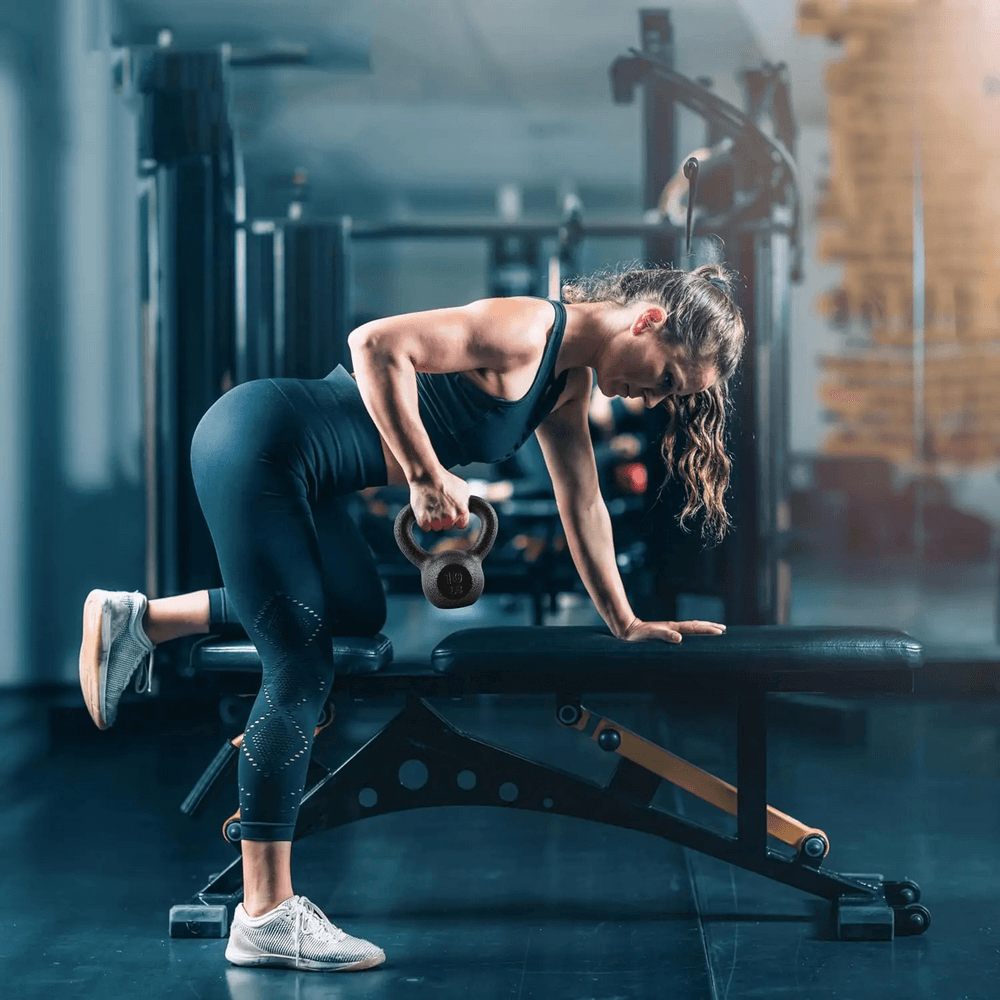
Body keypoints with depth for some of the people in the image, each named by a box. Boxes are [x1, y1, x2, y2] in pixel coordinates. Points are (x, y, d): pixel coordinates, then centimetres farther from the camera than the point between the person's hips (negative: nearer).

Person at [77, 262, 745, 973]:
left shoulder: (570, 377, 10)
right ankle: (265, 919, -4)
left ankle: (139, 620, 24)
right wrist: (427, 476, -24)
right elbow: (378, 344, -29)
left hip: (288, 467, 10)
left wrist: (625, 623, 18)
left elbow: (583, 503, 17)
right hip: (255, 443, -10)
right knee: (302, 671, -8)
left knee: (360, 610, 24)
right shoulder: (528, 329, -19)